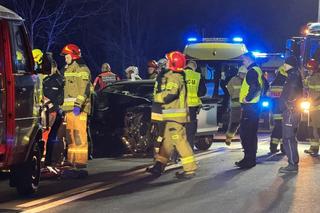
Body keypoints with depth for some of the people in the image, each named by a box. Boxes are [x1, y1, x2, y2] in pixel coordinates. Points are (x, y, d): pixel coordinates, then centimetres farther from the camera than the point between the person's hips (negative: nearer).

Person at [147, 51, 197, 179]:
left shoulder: (174, 78, -16)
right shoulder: (173, 77, 18)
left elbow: (170, 95, -27)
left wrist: (157, 97, -12)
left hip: (175, 116, -11)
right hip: (172, 116, 11)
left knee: (180, 141, -10)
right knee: (167, 140, 15)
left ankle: (190, 169, -9)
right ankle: (159, 166, 23)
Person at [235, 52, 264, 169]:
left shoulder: (252, 71, -15)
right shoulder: (258, 70, 16)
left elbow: (255, 87, -29)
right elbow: (264, 86, 25)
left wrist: (247, 98, -19)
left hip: (249, 106, -10)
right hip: (254, 106, 10)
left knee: (245, 134, -8)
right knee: (252, 134, 15)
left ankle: (248, 160, -9)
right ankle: (251, 158, 20)